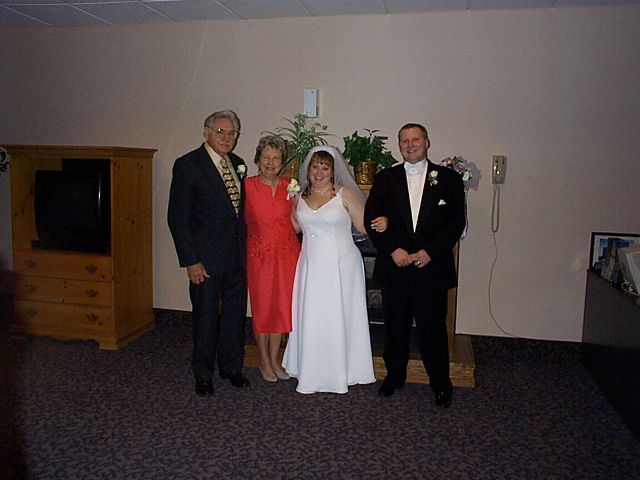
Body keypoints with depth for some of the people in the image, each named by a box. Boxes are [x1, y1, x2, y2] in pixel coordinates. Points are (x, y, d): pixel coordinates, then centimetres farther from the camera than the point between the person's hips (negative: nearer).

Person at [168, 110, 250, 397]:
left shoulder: (237, 164, 8)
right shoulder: (188, 165, -10)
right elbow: (177, 217, -12)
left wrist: (243, 247, 7)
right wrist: (190, 260, -16)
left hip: (237, 255, 6)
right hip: (206, 257, -5)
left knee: (235, 313, 15)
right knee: (205, 316, 8)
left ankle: (231, 367, 34)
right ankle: (203, 374, 27)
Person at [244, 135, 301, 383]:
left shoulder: (290, 186, 3)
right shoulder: (247, 185, -6)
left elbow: (295, 223, 10)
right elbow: (242, 219, -2)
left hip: (287, 252, 3)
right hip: (259, 253, -3)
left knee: (282, 305, 10)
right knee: (262, 306, 7)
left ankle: (274, 359, 27)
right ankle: (264, 361, 25)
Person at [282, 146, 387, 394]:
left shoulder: (345, 193, -3)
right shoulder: (300, 196, 9)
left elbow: (364, 226, -5)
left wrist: (380, 224, -25)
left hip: (341, 265, -4)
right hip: (311, 266, 4)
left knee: (338, 317, 3)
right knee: (311, 318, 8)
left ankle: (340, 373, 18)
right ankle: (312, 373, 22)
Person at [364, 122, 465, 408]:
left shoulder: (448, 179, 2)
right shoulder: (385, 179, 5)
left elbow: (456, 223, -2)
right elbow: (371, 219, 1)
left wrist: (430, 252, -13)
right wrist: (393, 250, -12)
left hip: (432, 268, -1)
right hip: (394, 267, 2)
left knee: (433, 330, 5)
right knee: (395, 328, 13)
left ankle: (441, 384, 23)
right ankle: (394, 376, 31)